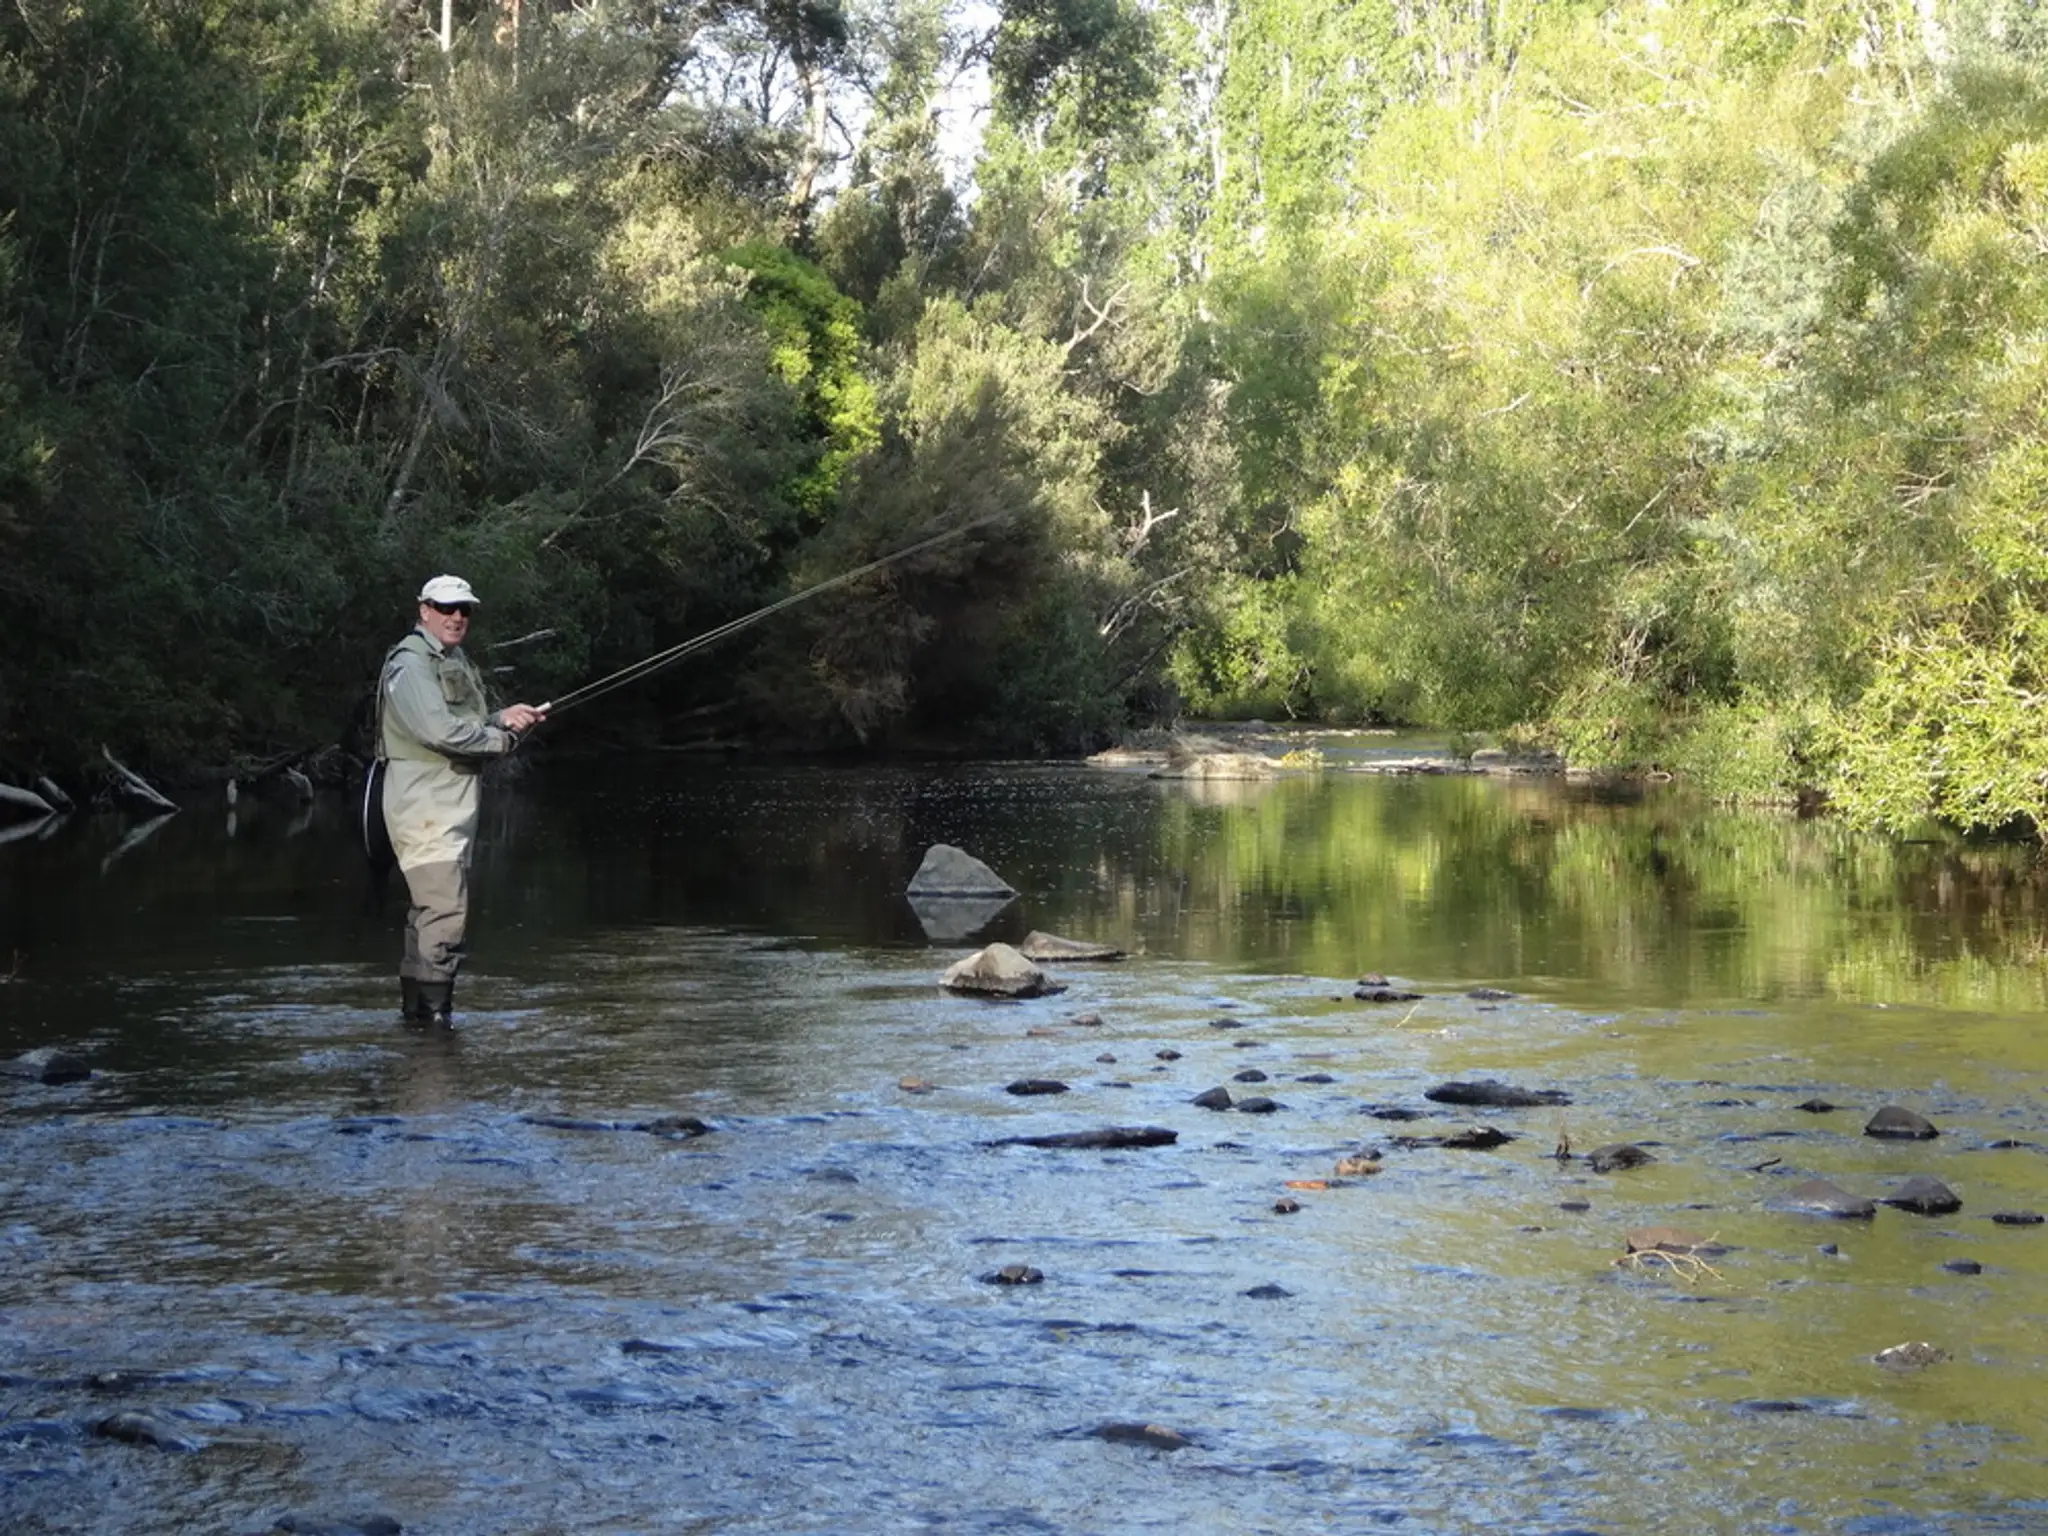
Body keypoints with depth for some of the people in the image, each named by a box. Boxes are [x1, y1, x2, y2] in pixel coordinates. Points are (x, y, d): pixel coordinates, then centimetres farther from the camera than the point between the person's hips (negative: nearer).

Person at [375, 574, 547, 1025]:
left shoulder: (459, 665, 21)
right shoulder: (411, 664, -11)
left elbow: (469, 731, 22)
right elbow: (439, 731, -23)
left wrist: (505, 718, 2)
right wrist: (502, 734, -12)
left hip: (452, 810, 10)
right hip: (425, 808, -10)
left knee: (429, 911, 15)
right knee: (445, 912, -16)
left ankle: (417, 1009, 22)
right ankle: (433, 1013, -15)